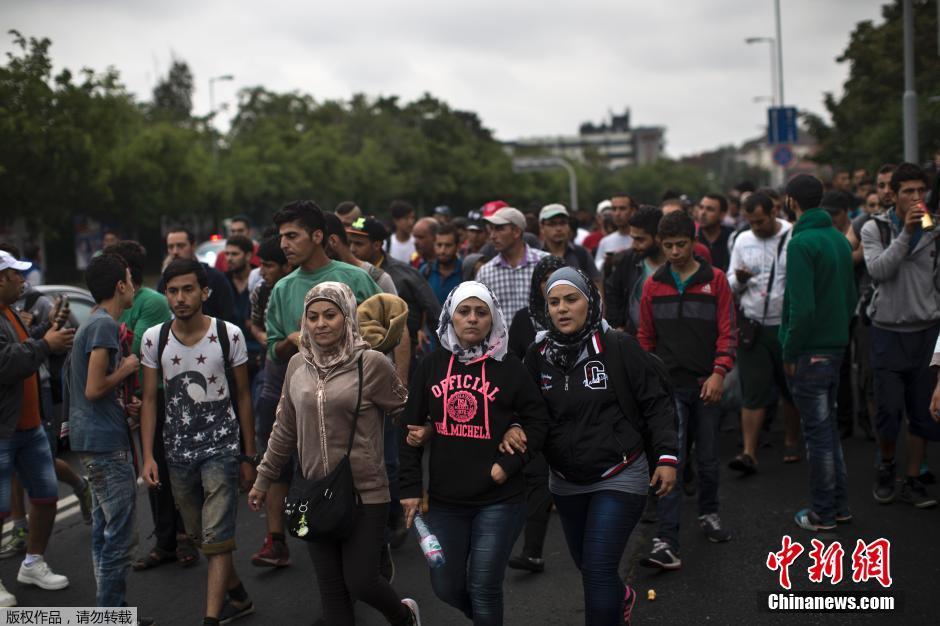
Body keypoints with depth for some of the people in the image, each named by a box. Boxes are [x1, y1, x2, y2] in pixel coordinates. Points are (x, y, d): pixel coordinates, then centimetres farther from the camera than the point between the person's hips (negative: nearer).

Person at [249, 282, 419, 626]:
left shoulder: (371, 363, -10)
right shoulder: (298, 365, 6)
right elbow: (285, 429, 14)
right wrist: (263, 480, 18)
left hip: (365, 494, -4)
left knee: (359, 581, -3)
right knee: (330, 585, 8)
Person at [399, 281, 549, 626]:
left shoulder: (508, 366, -4)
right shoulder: (431, 365, 3)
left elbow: (537, 420, 1)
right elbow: (412, 427, 5)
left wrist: (509, 464, -10)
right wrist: (410, 487, 1)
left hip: (499, 498, -3)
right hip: (444, 498, 3)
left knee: (483, 589, 0)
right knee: (446, 587, 11)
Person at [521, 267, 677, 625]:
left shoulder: (619, 347, -14)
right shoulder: (538, 356, -3)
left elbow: (656, 403, -8)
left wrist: (666, 457, -11)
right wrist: (515, 430, -18)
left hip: (618, 477, -5)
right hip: (566, 481, 5)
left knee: (598, 569, -12)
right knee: (586, 564, 22)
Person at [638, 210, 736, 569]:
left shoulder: (715, 280, 1)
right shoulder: (653, 285, 5)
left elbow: (727, 331, -1)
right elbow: (646, 336, 13)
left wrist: (719, 372, -12)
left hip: (706, 384, 0)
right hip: (669, 384, 0)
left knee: (708, 456, 13)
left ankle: (709, 514, 39)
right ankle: (667, 542, -14)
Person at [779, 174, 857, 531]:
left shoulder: (802, 243, -18)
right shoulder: (839, 239, 8)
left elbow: (802, 307, -23)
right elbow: (851, 297, 13)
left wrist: (789, 352, -14)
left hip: (809, 353, -8)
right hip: (836, 345, 8)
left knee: (817, 431, 1)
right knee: (827, 425, 18)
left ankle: (823, 513, 10)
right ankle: (839, 505, 26)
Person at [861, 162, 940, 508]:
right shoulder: (875, 229, -2)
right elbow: (878, 271, -17)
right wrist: (906, 232, -21)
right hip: (889, 328, -2)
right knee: (888, 408, 0)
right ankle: (886, 467, 25)